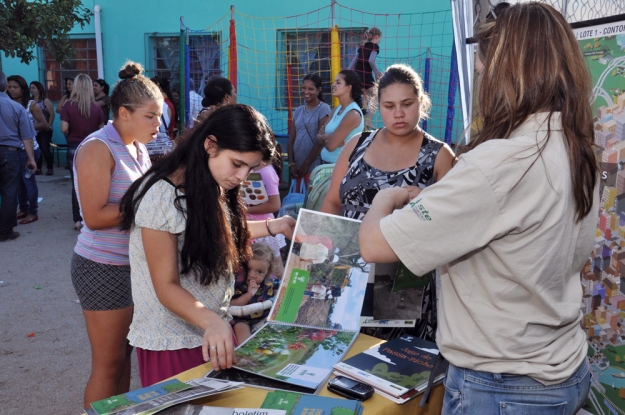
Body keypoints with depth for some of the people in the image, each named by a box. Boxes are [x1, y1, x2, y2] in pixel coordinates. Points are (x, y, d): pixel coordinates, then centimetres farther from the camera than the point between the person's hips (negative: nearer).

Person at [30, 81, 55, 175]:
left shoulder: (45, 101, -4)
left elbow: (52, 114, -7)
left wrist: (49, 126, -11)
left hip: (44, 129, -4)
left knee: (45, 149, -8)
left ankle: (50, 168, 3)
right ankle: (38, 168, 13)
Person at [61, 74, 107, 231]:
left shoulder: (69, 105, -9)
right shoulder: (96, 107, -5)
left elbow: (64, 128, -12)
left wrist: (71, 135, 9)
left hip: (74, 147, 0)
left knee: (77, 183, 6)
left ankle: (78, 220, 8)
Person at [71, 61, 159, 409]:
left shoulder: (138, 148, 10)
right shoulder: (98, 149, -15)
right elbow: (95, 216, -21)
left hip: (133, 263, 8)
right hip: (104, 268, -8)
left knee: (125, 354, 16)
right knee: (108, 363, 3)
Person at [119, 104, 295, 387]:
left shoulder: (214, 188, 3)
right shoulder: (162, 196, -22)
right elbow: (167, 286, -22)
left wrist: (274, 226, 9)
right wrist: (211, 321, -38)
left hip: (214, 332, 7)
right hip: (171, 341, -7)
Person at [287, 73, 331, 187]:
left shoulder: (323, 109, -4)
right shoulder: (298, 111, 14)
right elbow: (291, 139, 11)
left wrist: (306, 164, -10)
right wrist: (291, 163, 0)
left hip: (314, 166, -6)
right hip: (297, 165, 6)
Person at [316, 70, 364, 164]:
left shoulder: (353, 114, -18)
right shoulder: (336, 110, 8)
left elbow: (331, 145, -22)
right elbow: (319, 140, 5)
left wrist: (323, 137, -2)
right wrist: (326, 137, -15)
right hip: (327, 163, 8)